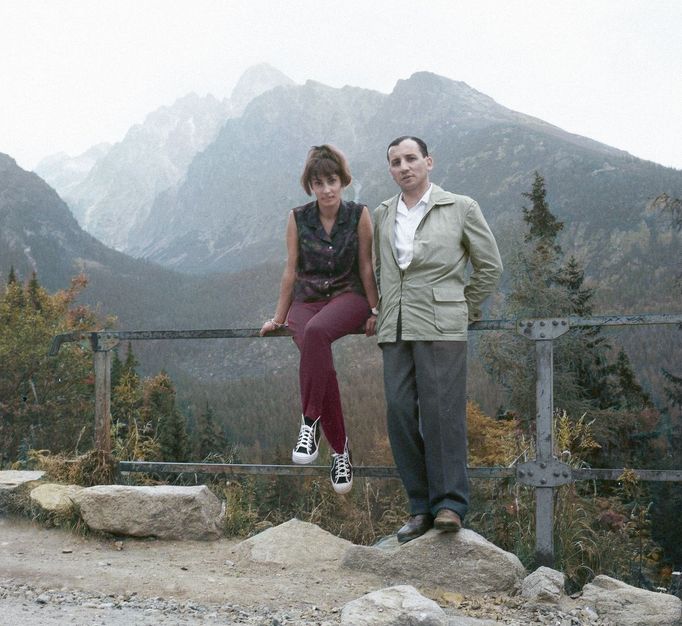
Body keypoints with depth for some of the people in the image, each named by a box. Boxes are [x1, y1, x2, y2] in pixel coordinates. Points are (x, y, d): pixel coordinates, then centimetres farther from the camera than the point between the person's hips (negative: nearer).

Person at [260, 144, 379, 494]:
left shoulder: (359, 216, -1)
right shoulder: (298, 219, 2)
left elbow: (366, 267, 3)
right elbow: (291, 270, 8)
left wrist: (374, 312, 2)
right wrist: (279, 317, 11)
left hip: (348, 297, -2)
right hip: (306, 300, 2)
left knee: (316, 331, -38)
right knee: (319, 361, -29)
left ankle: (310, 422, -32)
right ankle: (339, 449, -18)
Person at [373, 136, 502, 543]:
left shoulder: (461, 208, 3)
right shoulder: (383, 215, 14)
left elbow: (490, 266, 8)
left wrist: (464, 310, 9)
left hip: (440, 326, -4)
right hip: (395, 329, 4)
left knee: (442, 411, -8)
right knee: (401, 414, 1)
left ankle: (450, 504, 0)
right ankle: (421, 507, 9)